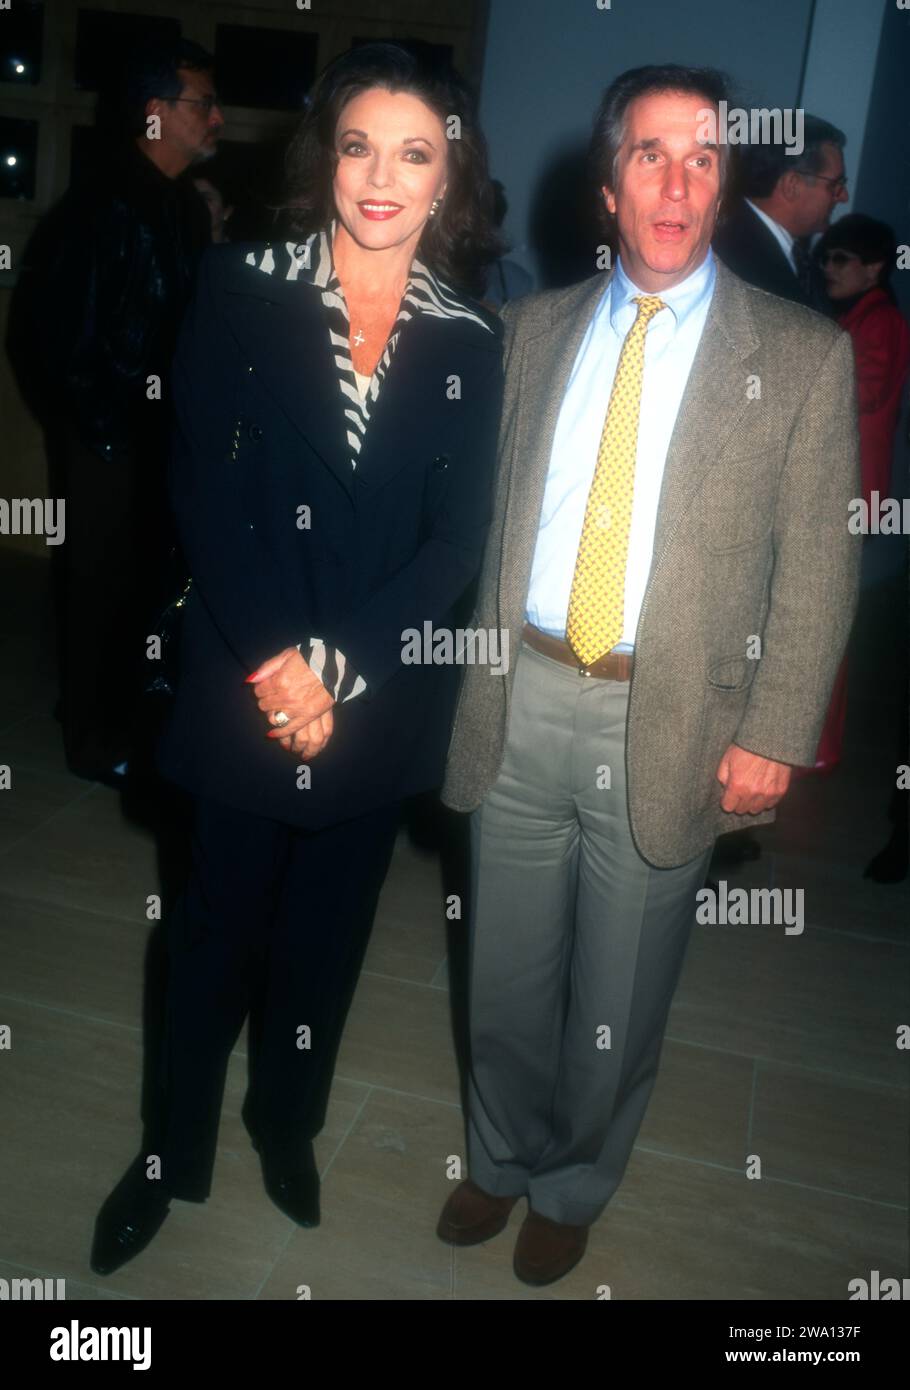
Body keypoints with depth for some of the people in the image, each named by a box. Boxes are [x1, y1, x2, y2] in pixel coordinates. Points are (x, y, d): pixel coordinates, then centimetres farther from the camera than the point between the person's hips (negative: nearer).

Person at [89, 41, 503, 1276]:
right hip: (246, 684, -1)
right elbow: (206, 491, -7)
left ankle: (287, 1123, 41)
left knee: (328, 928, 17)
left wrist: (336, 666, -14)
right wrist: (275, 660, -16)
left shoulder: (469, 342, 1)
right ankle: (173, 1149, 35)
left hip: (384, 699, 2)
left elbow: (455, 540, -4)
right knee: (219, 923, 12)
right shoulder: (242, 291, -2)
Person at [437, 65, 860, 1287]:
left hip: (668, 727, -2)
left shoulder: (803, 354, -2)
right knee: (507, 979, 17)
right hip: (523, 705, 3)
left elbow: (817, 567, -3)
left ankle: (573, 1189, 41)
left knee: (615, 1004, 14)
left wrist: (773, 736, -8)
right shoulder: (536, 328, 8)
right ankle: (502, 1161, 45)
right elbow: (499, 508, 9)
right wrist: (481, 665, 5)